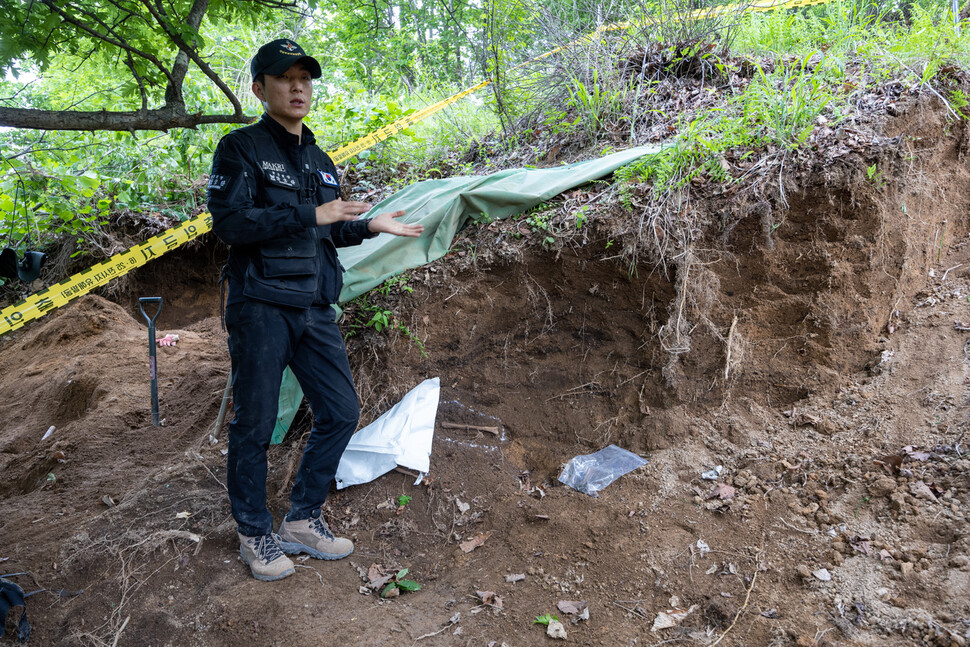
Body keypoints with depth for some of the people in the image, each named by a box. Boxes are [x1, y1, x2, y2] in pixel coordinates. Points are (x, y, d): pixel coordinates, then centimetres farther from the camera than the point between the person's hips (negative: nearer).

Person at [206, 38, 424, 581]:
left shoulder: (320, 162, 17)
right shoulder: (241, 149, -4)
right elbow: (230, 222, -17)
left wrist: (370, 226, 10)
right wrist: (310, 213, -19)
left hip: (315, 310, 7)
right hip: (261, 308, -7)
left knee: (341, 411, 6)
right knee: (255, 424, 2)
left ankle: (303, 520, 22)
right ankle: (256, 534, 20)